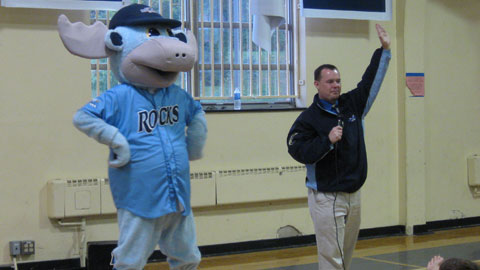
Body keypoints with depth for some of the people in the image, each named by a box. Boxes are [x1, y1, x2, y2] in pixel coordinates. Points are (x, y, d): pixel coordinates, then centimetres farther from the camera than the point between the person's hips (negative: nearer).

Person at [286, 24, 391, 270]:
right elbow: (298, 151, -15)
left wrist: (384, 49, 13)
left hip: (353, 194, 6)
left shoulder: (352, 105, 9)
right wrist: (328, 140, -22)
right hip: (326, 197, -6)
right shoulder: (309, 118, -7)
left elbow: (371, 81, 16)